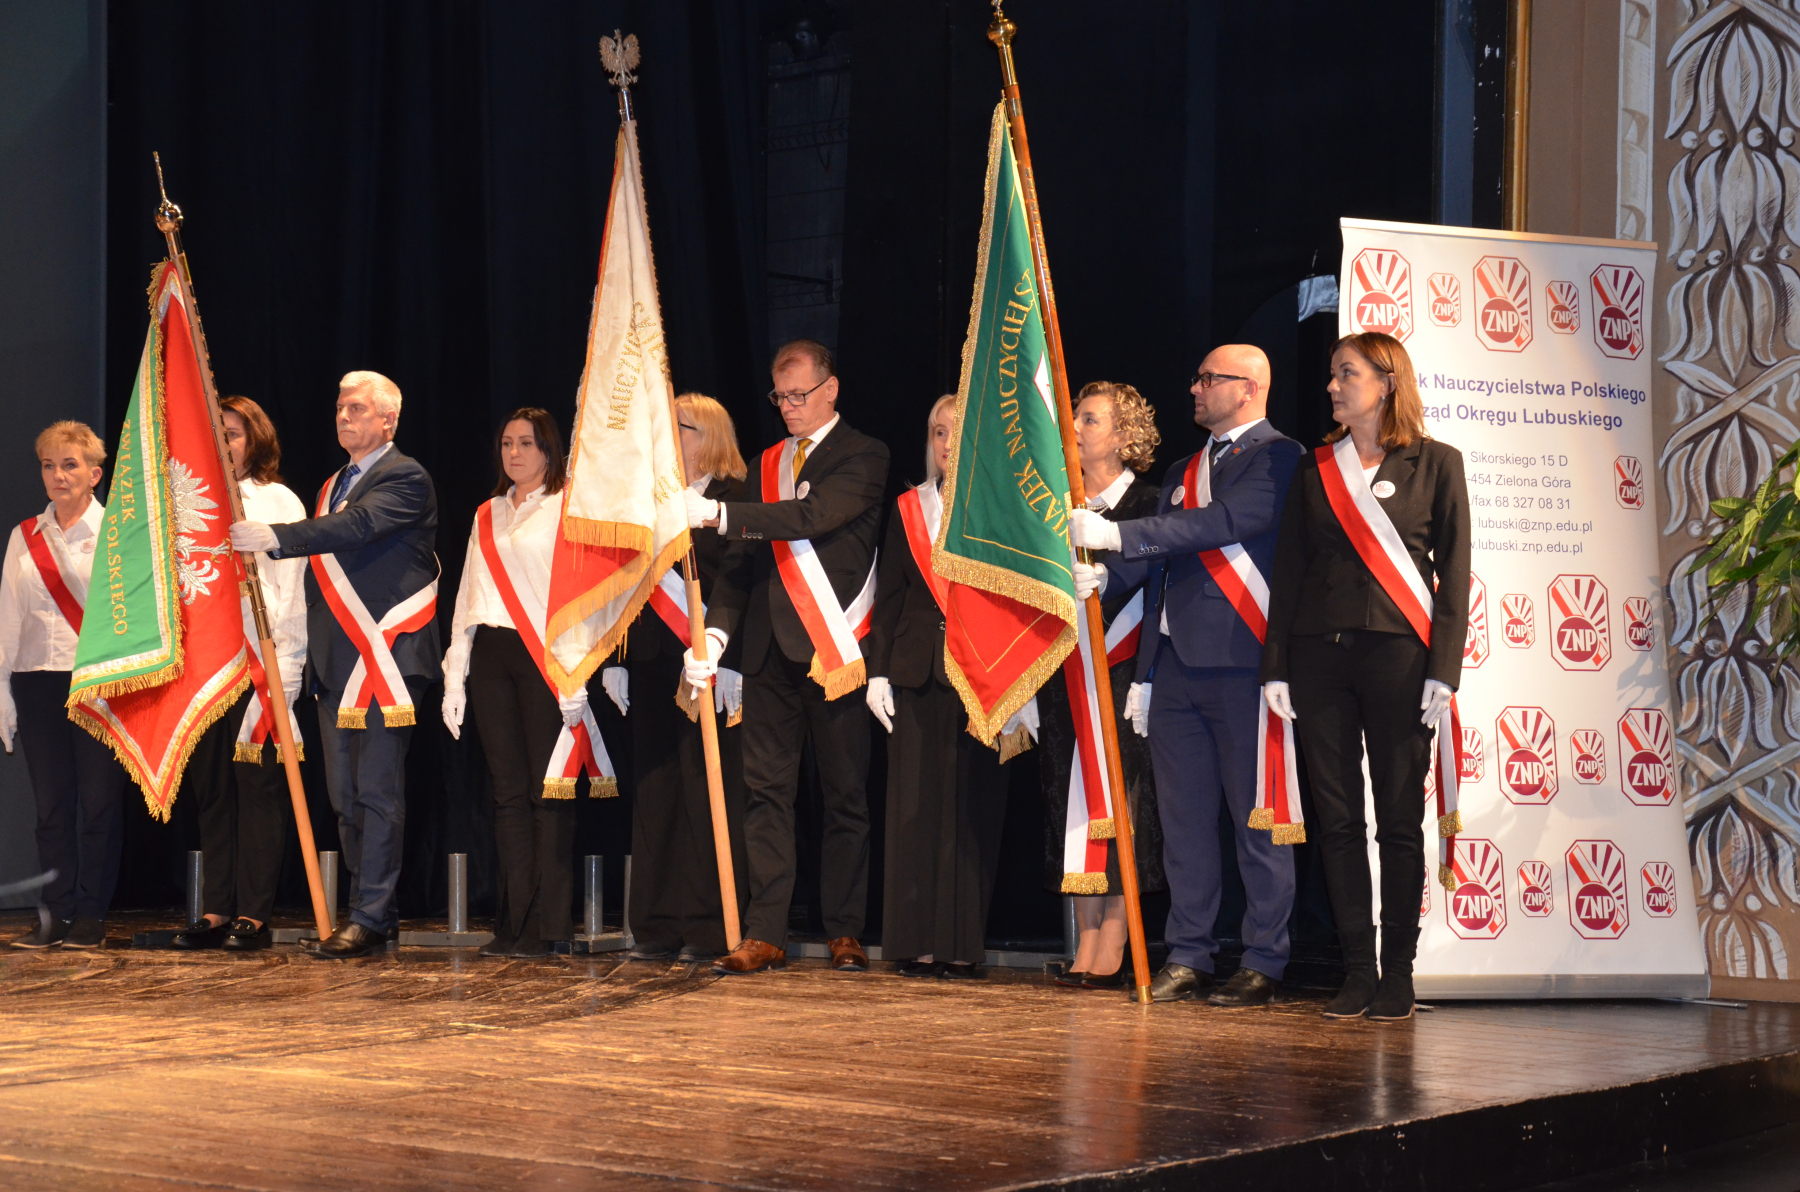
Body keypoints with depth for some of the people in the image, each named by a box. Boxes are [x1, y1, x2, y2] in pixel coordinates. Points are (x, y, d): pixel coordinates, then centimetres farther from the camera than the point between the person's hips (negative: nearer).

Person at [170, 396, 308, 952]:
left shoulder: (278, 501, 3)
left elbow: (290, 587, -2)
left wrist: (284, 664, -9)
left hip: (260, 658, -5)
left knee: (258, 785, -4)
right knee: (211, 785, 5)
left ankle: (253, 915, -3)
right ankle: (216, 911, 8)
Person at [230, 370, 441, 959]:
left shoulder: (405, 478, -5)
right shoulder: (334, 485, 22)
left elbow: (357, 526, -23)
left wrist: (276, 537, -30)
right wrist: (306, 653, 18)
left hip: (385, 657, -9)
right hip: (336, 662, 9)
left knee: (378, 790, -9)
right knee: (345, 794, 10)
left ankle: (370, 916, -7)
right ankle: (372, 909, 17)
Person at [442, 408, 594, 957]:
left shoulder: (568, 510, 1)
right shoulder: (487, 516, 20)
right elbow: (468, 595, 20)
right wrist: (455, 674, 12)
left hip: (544, 656, -5)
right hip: (490, 656, 6)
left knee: (547, 788, -6)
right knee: (508, 789, 4)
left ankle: (547, 925, -3)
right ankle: (514, 921, 6)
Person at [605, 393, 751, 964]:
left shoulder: (733, 499, -4)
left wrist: (729, 661, -17)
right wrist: (616, 658, 10)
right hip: (652, 661, 7)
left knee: (709, 789, -4)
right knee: (655, 787, 7)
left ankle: (712, 927, 0)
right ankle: (659, 924, 12)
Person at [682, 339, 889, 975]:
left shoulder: (863, 456, 0)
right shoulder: (768, 463, 18)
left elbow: (815, 514, -18)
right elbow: (741, 558, 11)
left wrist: (721, 513, -25)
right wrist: (715, 632, -4)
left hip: (832, 648, -5)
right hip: (770, 648, 5)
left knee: (845, 794, 1)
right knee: (766, 790, 2)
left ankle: (845, 933, 7)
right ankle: (763, 935, 3)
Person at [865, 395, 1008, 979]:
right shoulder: (907, 508, 13)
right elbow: (889, 596, 12)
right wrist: (878, 671, 4)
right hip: (918, 672, 3)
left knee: (972, 805, -1)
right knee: (916, 805, 1)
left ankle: (962, 942, 4)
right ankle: (919, 941, 6)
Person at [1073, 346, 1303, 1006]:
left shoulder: (1278, 457, -3)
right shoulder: (1182, 471, 23)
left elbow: (1226, 521, -18)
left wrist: (1118, 535, -21)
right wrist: (1105, 572, 1)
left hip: (1241, 662, -7)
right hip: (1176, 665, 7)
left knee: (1256, 817, -3)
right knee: (1184, 819, 8)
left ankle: (1264, 963, 2)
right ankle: (1188, 957, 14)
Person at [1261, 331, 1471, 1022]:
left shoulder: (1435, 464, 4)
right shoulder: (1316, 469, 14)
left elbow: (1453, 571, 1)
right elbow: (1287, 570, 12)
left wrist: (1443, 668, -8)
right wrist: (1275, 666, 4)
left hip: (1397, 652, -3)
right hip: (1319, 653, 3)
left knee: (1399, 817, -1)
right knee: (1337, 816, 3)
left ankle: (1398, 974, 6)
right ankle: (1357, 971, 8)